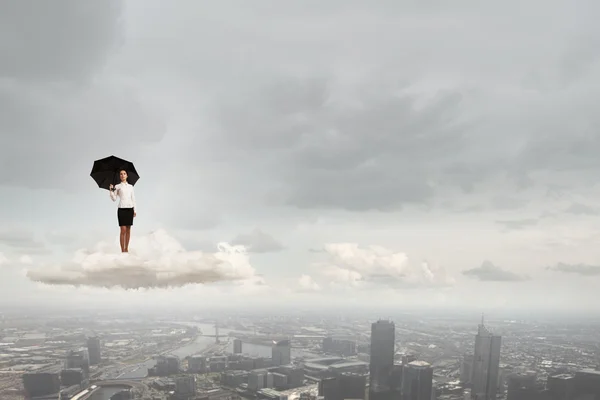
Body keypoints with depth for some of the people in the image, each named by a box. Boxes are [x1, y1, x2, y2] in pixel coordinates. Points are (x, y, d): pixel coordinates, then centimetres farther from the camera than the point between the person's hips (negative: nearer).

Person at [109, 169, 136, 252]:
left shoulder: (131, 187, 13)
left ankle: (126, 249, 11)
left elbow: (133, 199, 12)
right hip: (122, 209, -3)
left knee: (128, 230, 4)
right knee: (123, 230, -7)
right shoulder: (117, 186, 5)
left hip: (130, 209, 3)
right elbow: (114, 199, 1)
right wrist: (111, 190, -14)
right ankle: (122, 250, -3)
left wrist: (135, 210, 5)